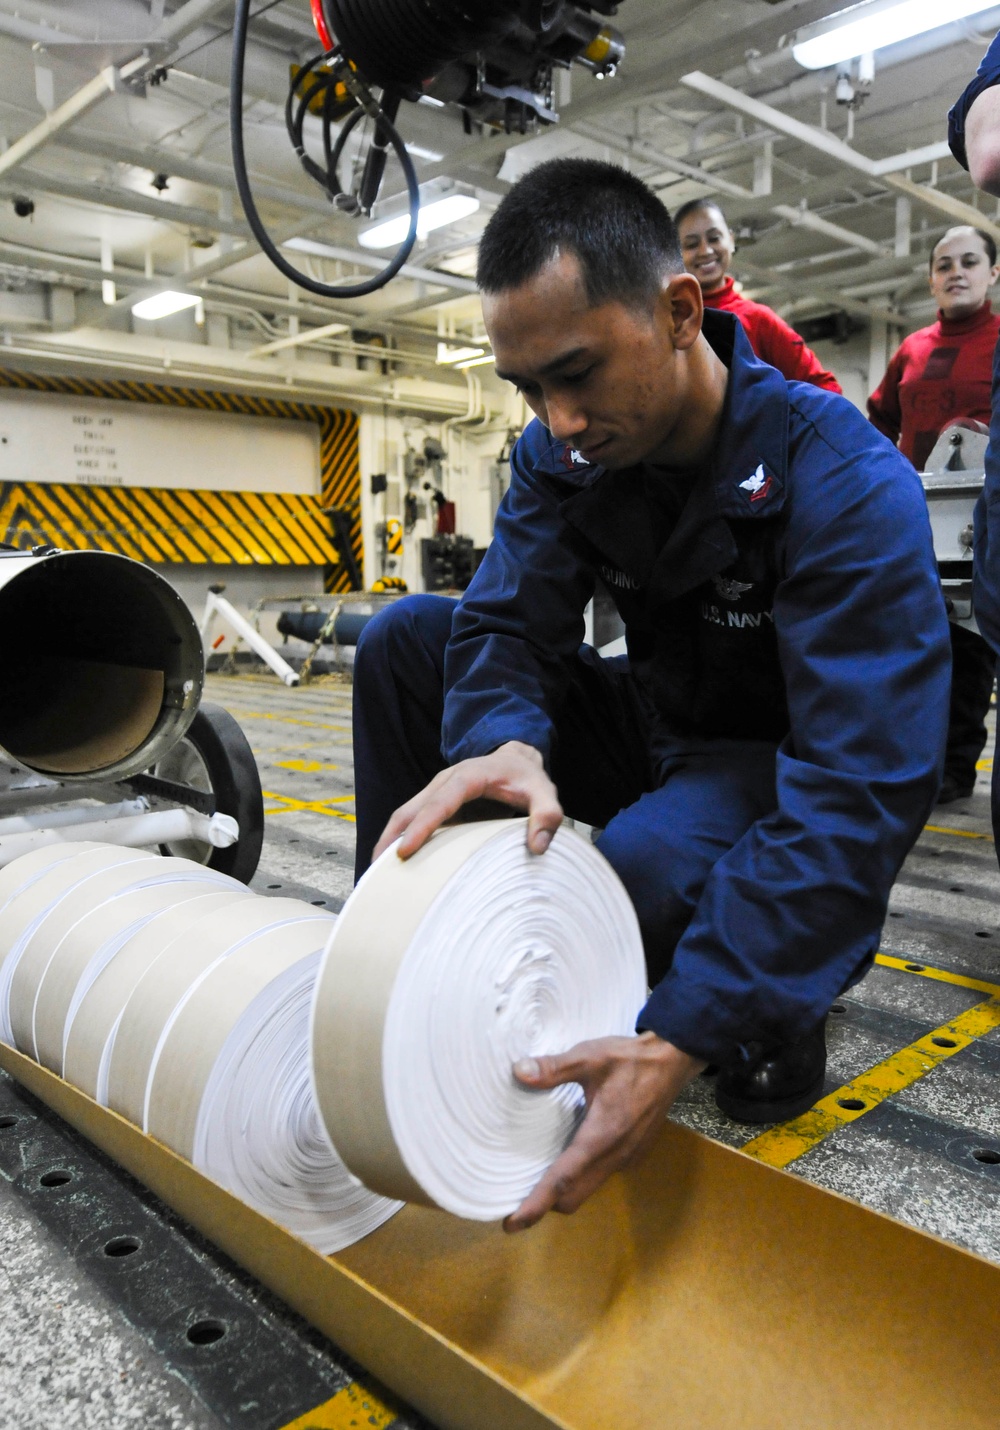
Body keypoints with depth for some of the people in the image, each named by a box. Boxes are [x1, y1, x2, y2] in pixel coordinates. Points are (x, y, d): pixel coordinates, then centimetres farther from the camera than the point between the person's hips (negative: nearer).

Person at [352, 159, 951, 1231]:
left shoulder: (845, 485, -27)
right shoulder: (562, 451, -8)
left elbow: (861, 790, -34)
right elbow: (506, 623, -14)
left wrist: (677, 1041, -42)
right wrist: (499, 742, -41)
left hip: (783, 776, -5)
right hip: (658, 729, 6)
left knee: (650, 859, -39)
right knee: (406, 637, -10)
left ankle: (781, 1018, -4)